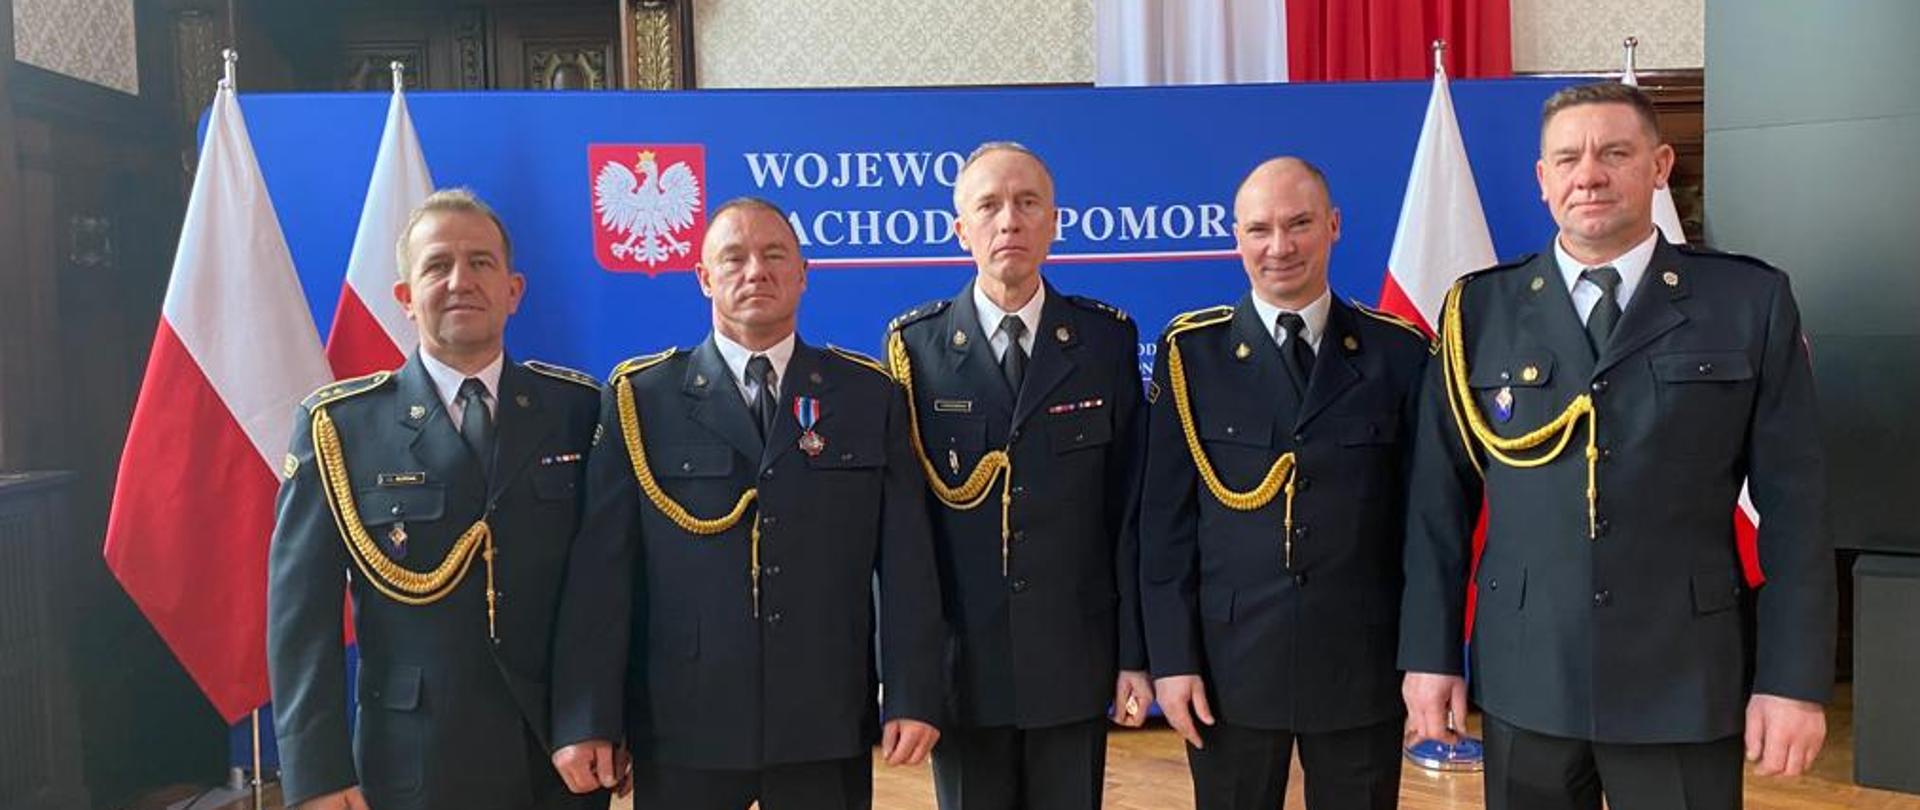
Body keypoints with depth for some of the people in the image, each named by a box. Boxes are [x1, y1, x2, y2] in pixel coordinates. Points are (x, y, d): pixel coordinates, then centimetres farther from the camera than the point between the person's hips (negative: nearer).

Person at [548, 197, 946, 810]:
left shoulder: (871, 396, 6)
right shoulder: (640, 399, 2)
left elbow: (906, 560, 3)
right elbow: (600, 569, -2)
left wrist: (914, 698, -3)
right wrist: (586, 720, -6)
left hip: (828, 727, 1)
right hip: (682, 727, -1)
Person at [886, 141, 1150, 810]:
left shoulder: (1107, 340, 1)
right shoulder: (915, 346, -2)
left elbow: (1129, 509, 1)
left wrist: (1136, 654, -1)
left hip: (1075, 662, 1)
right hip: (960, 662, 0)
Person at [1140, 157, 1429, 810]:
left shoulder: (1398, 352, 2)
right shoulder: (1191, 352, -1)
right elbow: (1166, 518, -2)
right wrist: (1172, 658, -6)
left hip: (1364, 667, 1)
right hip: (1230, 666, 0)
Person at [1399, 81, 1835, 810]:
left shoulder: (1752, 301, 0)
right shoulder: (1480, 309, 1)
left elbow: (1793, 505, -1)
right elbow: (1440, 501, 2)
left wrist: (1794, 677, -4)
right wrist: (1430, 656, 0)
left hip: (1685, 685, 0)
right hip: (1524, 682, 1)